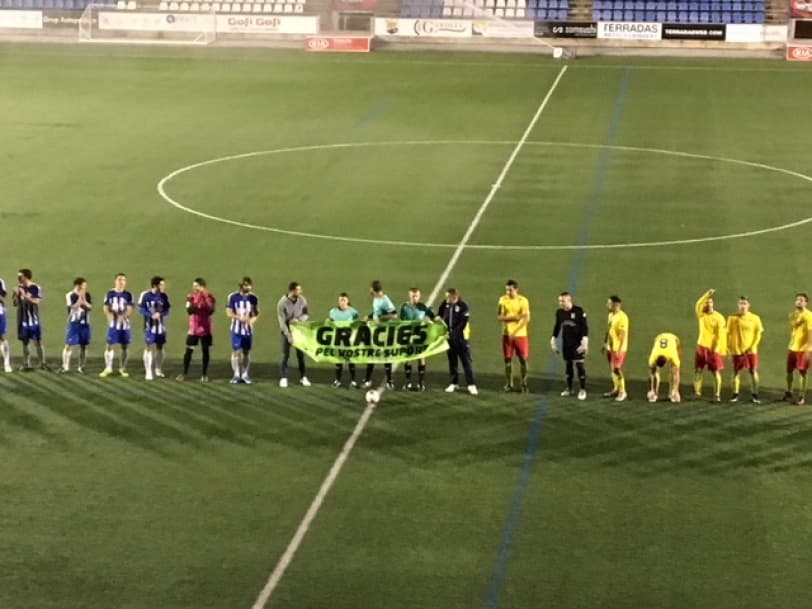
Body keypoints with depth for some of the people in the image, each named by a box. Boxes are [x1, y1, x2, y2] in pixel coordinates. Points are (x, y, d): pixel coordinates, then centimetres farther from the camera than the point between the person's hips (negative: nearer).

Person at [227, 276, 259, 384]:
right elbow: (229, 313, -6)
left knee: (246, 352, 6)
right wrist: (239, 317, -21)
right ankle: (236, 375, 5)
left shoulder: (253, 298, 3)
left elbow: (256, 313, 9)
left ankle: (245, 375, 15)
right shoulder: (233, 297, -5)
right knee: (236, 351, -4)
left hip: (248, 329, 3)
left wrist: (253, 319, -14)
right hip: (236, 329, -2)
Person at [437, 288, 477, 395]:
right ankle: (454, 383, 22)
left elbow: (462, 324, -17)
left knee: (466, 361, -4)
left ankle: (471, 385, -3)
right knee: (452, 361, 12)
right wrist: (439, 317, 0)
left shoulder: (463, 306, -14)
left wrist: (453, 333, -20)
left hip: (460, 338, -5)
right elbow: (440, 313, 21)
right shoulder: (446, 304, 1)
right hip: (450, 338, 5)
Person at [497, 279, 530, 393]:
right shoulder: (503, 300, 0)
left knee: (523, 359, -1)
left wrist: (514, 332, -18)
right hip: (507, 334, 2)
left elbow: (526, 319, -13)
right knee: (508, 359, 5)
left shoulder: (523, 301, -8)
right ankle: (509, 384, 15)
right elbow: (499, 317, -6)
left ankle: (524, 384, 9)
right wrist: (514, 317, -20)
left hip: (520, 334, -2)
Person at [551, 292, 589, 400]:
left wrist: (585, 341, -16)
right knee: (568, 365, 10)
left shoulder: (578, 311, -13)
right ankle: (569, 388, 20)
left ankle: (582, 390, -1)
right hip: (566, 343, 5)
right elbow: (557, 326, 16)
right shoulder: (559, 312, 2)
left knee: (579, 365, -6)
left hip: (577, 344, -5)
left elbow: (585, 327, -11)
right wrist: (554, 340, 16)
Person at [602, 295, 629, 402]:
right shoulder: (611, 315, 9)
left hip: (618, 348, -9)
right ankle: (615, 389, 24)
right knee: (612, 369, 13)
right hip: (610, 347, 9)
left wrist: (619, 349, -23)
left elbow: (624, 334, -21)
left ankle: (622, 392, 3)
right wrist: (605, 343, 20)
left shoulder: (622, 317, -19)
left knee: (617, 369, -7)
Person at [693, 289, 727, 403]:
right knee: (698, 370, 3)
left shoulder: (719, 317, -5)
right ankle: (697, 393, 13)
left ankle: (717, 395, 0)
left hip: (714, 348, -3)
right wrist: (707, 295, -30)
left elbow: (720, 334, -8)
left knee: (716, 372, -3)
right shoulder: (701, 315, 2)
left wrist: (717, 347, -16)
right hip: (702, 346, 3)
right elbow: (698, 305, -20)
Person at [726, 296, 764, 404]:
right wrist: (729, 347, -3)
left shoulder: (754, 318, 0)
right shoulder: (732, 318, 1)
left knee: (753, 372, -1)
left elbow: (758, 334, 0)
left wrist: (753, 346, -10)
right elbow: (729, 333, 4)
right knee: (736, 372, 3)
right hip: (737, 350, 0)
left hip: (750, 350, 0)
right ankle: (735, 395, 12)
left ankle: (754, 395, 7)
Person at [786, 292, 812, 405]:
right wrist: (791, 345, 11)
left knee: (802, 372, -3)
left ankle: (802, 396, 5)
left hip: (803, 349, -7)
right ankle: (789, 393, 28)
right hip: (792, 348, 7)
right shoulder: (792, 315, 10)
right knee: (789, 370, 12)